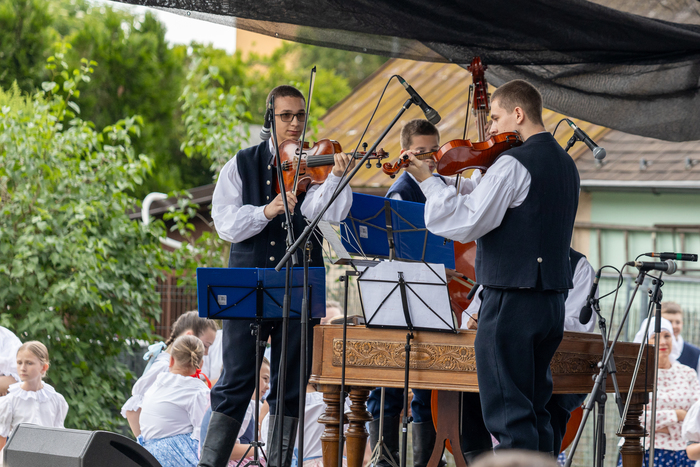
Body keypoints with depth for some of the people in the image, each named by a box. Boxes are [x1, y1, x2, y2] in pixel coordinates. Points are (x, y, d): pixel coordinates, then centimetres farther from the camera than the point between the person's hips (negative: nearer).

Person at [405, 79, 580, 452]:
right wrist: (465, 186, 12)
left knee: (508, 415, -7)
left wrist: (428, 181, -9)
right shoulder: (563, 163, 14)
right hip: (552, 301, 9)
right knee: (534, 409, 15)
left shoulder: (513, 164, -14)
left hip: (512, 301, -9)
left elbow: (466, 223, -19)